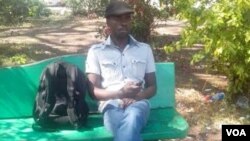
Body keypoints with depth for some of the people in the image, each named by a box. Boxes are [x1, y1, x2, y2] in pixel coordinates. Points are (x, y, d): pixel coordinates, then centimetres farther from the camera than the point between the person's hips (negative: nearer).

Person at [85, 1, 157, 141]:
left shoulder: (145, 49, 17)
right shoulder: (96, 51, 10)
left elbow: (152, 87, 16)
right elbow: (94, 91, 5)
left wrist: (136, 97, -8)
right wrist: (120, 93, -14)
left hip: (138, 103, 2)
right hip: (112, 105, -1)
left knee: (132, 117, -38)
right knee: (129, 130, -38)